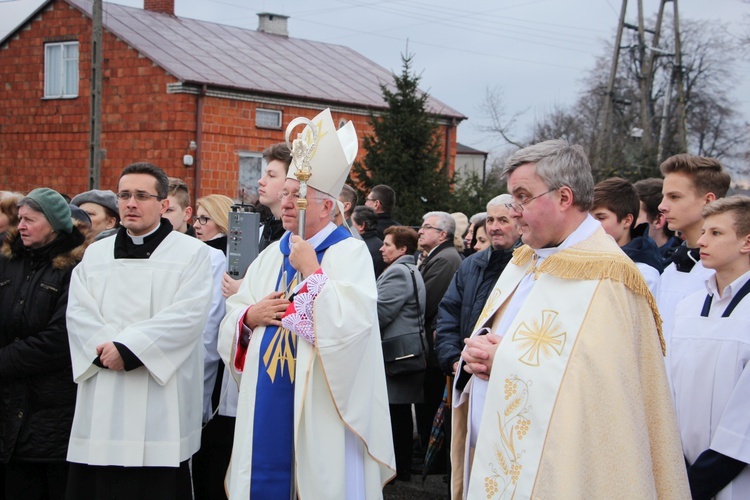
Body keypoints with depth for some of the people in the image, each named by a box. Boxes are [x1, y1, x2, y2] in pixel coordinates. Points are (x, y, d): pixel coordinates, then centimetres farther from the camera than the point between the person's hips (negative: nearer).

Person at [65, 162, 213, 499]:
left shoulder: (191, 253, 3)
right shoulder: (95, 254, 17)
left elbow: (188, 315, -10)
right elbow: (78, 314, 6)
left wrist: (127, 348, -16)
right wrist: (105, 348, -13)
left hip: (160, 403, -4)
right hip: (100, 406, 4)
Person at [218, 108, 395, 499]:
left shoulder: (350, 252, -7)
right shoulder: (272, 255, 13)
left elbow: (352, 324, -22)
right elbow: (232, 318, 17)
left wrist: (311, 271, -18)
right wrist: (250, 316, -5)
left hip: (319, 408, -6)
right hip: (267, 406, 6)